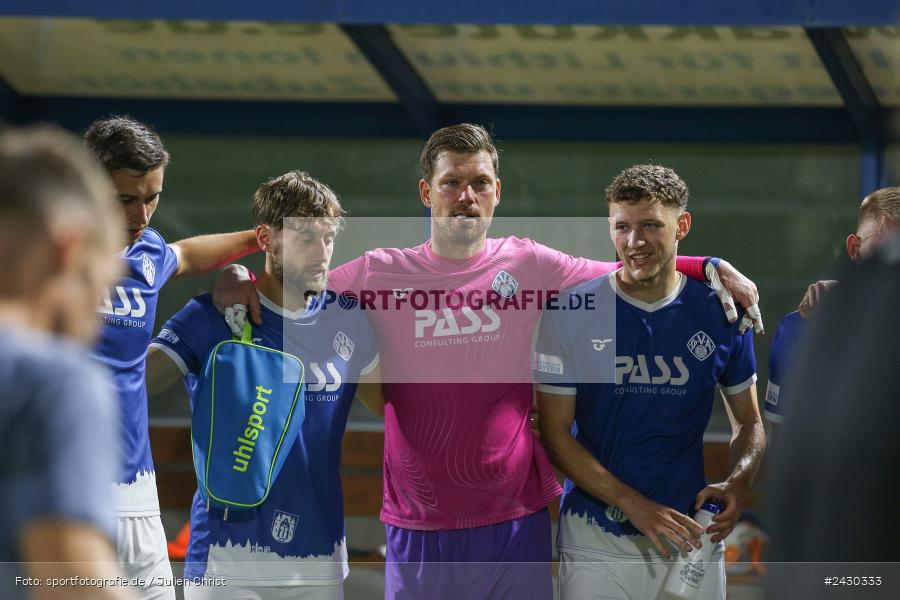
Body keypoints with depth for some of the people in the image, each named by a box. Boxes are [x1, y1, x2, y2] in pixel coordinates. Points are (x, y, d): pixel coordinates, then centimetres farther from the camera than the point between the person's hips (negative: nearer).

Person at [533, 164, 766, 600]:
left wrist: (738, 484, -11)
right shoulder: (572, 314, -6)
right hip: (596, 543, -2)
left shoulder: (719, 311, 0)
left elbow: (749, 422, 11)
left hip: (692, 535, 2)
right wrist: (633, 504, -17)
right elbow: (556, 435, -5)